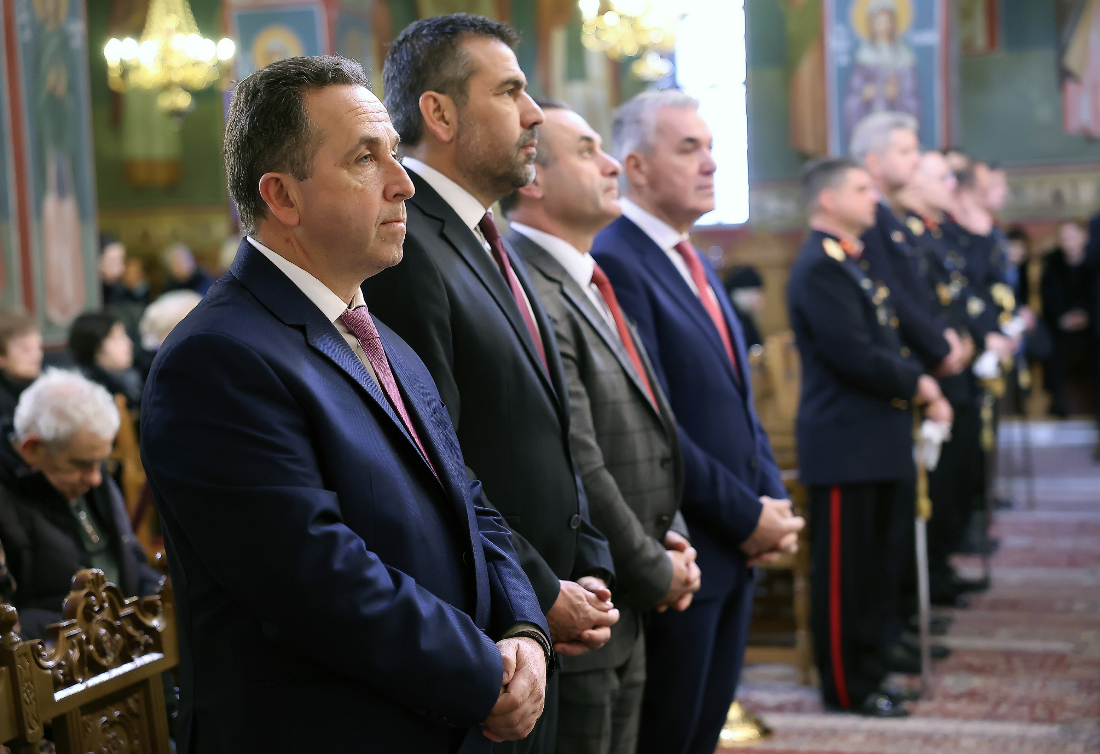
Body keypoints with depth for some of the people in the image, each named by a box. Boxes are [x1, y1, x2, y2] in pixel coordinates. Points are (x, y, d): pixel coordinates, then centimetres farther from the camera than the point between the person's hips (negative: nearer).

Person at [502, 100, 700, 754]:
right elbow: (577, 468, -23)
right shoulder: (530, 297, -20)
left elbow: (649, 427, 19)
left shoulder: (592, 286, 13)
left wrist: (673, 538, 5)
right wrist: (655, 571, -10)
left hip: (627, 619, 10)